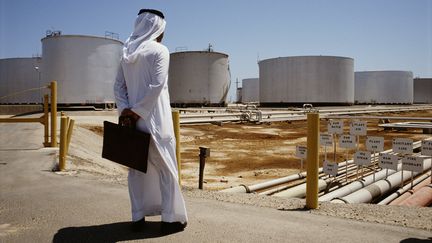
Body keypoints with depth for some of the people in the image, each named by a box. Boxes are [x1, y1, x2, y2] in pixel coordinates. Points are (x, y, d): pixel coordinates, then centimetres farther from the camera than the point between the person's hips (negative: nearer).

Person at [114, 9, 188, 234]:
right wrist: (137, 111, -13)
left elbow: (118, 86, 7)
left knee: (137, 167, 12)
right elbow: (156, 86, -17)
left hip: (134, 119, 6)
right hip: (154, 119, -6)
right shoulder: (160, 50, -7)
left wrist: (126, 110, -3)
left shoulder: (127, 53, 12)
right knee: (165, 168, 4)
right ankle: (169, 218, 10)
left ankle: (138, 217, 19)